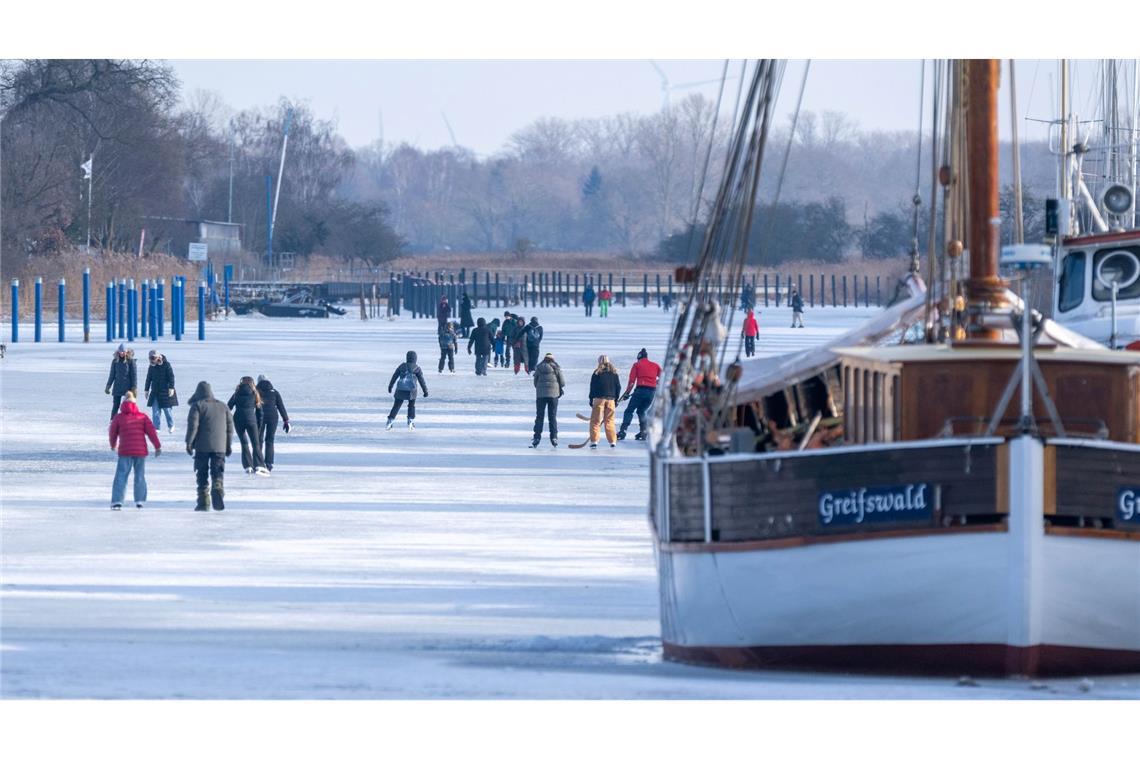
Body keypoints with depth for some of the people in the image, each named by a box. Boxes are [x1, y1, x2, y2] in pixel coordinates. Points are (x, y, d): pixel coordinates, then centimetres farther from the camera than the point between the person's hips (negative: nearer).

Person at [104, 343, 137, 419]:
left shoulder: (130, 361, -5)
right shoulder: (115, 361, 4)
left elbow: (134, 375, -4)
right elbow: (112, 375, 11)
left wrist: (134, 388, -10)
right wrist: (108, 386, 9)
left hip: (127, 387, -3)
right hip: (117, 387, 3)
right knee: (115, 406, 2)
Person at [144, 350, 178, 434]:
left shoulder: (166, 365, -6)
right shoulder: (151, 367, 8)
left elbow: (171, 377, -7)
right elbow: (149, 379, 16)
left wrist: (171, 388, -13)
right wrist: (146, 390, 17)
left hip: (165, 391, -4)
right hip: (155, 392, 4)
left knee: (167, 409, 0)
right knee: (155, 411, -2)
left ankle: (171, 426, 20)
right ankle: (156, 427, 3)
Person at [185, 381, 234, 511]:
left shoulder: (197, 406, 0)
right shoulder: (223, 406, 14)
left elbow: (193, 425, -9)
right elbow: (230, 426, 14)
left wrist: (189, 442, -5)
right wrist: (229, 445, 20)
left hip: (202, 447, -3)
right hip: (219, 447, 3)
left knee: (202, 475, 4)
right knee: (218, 473, 2)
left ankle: (203, 502, 3)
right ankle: (218, 490, -27)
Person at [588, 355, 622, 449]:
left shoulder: (597, 372, -3)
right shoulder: (614, 373, 8)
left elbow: (593, 387, -4)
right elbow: (618, 387, 10)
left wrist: (591, 399, 2)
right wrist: (616, 400, 16)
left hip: (599, 399, -4)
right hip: (611, 399, 4)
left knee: (595, 420, 1)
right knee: (610, 421, 11)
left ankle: (594, 441, -6)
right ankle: (613, 442, 9)